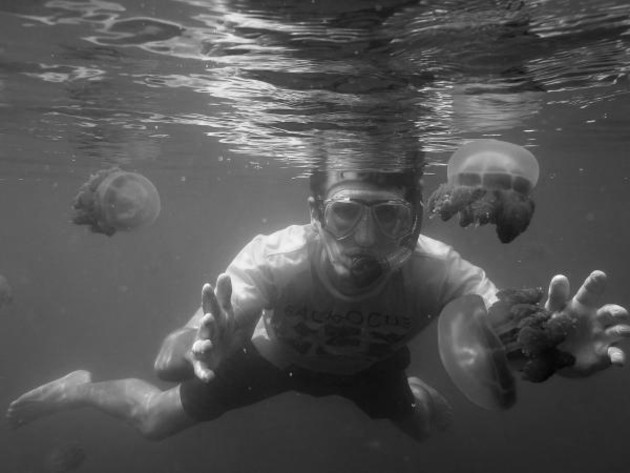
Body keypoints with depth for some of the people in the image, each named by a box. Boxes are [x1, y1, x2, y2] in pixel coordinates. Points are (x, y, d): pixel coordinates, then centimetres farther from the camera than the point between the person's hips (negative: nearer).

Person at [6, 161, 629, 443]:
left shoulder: (436, 270, -39)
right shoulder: (275, 258, -43)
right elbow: (166, 360, -47)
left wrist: (556, 351, -68)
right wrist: (199, 350, -70)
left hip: (369, 366, 2)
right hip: (277, 355, -1)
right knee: (155, 420, 4)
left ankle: (401, 393, 49)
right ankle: (84, 387, 39)